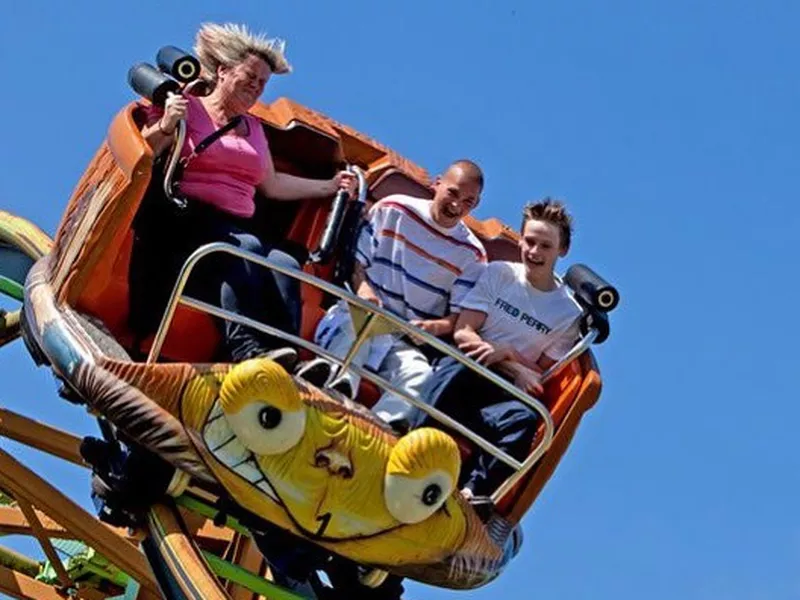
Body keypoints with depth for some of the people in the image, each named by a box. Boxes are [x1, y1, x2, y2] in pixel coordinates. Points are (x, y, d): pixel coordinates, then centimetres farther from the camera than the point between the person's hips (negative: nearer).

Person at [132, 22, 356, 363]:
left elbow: (271, 185, 32)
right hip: (181, 223, -6)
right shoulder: (183, 108, 6)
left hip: (235, 230, 6)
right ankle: (247, 350, -50)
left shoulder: (253, 128, 27)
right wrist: (164, 127, -20)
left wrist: (329, 186, 28)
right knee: (245, 248, -36)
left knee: (286, 265, -26)